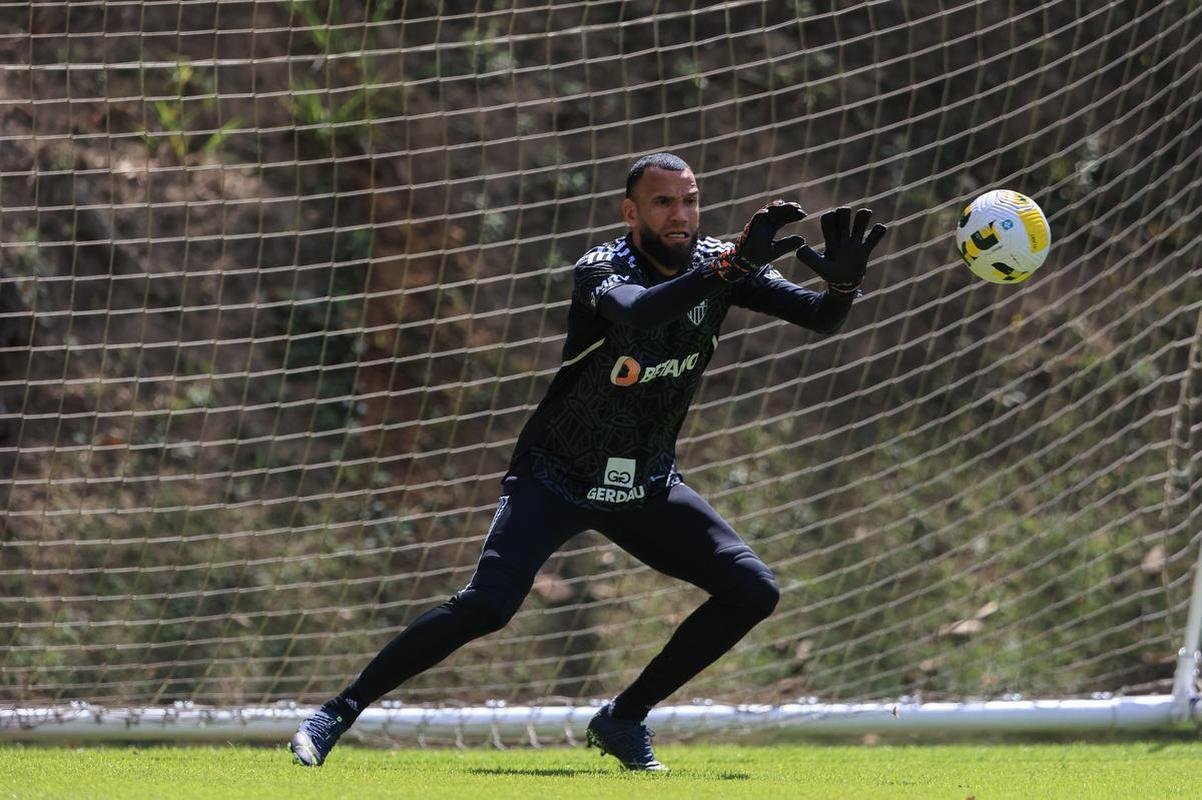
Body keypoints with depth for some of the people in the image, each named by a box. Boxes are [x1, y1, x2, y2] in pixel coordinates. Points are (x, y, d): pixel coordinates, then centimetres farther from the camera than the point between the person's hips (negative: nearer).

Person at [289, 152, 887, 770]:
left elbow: (821, 319, -11)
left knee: (753, 591, -7)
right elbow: (636, 312, -46)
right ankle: (336, 713, -11)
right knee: (486, 606, -23)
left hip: (647, 486, 6)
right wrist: (736, 264, -55)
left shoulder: (717, 263, -8)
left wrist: (845, 281, -34)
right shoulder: (602, 270, -23)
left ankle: (624, 719, 6)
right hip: (555, 479, -5)